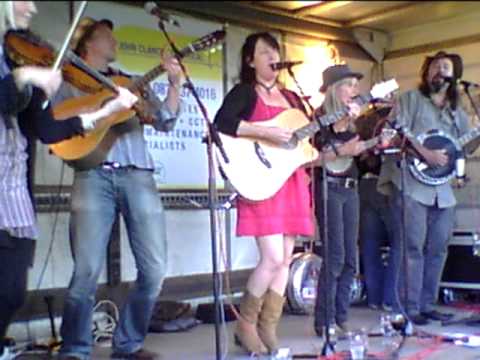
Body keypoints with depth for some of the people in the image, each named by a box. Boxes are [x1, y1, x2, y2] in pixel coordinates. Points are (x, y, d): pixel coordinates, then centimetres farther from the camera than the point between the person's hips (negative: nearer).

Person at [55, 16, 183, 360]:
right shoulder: (69, 81, 16)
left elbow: (165, 122, 14)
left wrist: (175, 84, 1)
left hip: (138, 175, 4)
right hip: (94, 175, -3)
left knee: (155, 268, -2)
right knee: (87, 269, -12)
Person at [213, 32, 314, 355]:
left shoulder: (292, 98, 19)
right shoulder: (244, 92, -1)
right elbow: (221, 124, -20)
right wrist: (266, 132, -24)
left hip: (293, 183, 7)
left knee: (285, 259, 5)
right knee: (273, 258, -13)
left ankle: (268, 330, 15)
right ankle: (246, 324, 7)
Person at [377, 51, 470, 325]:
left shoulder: (457, 112, 21)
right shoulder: (411, 99, 3)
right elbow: (397, 131, -10)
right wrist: (426, 153, -18)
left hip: (442, 189, 7)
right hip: (410, 183, -6)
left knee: (438, 249, 8)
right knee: (412, 247, -9)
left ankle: (427, 305, 18)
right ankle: (408, 308, -3)